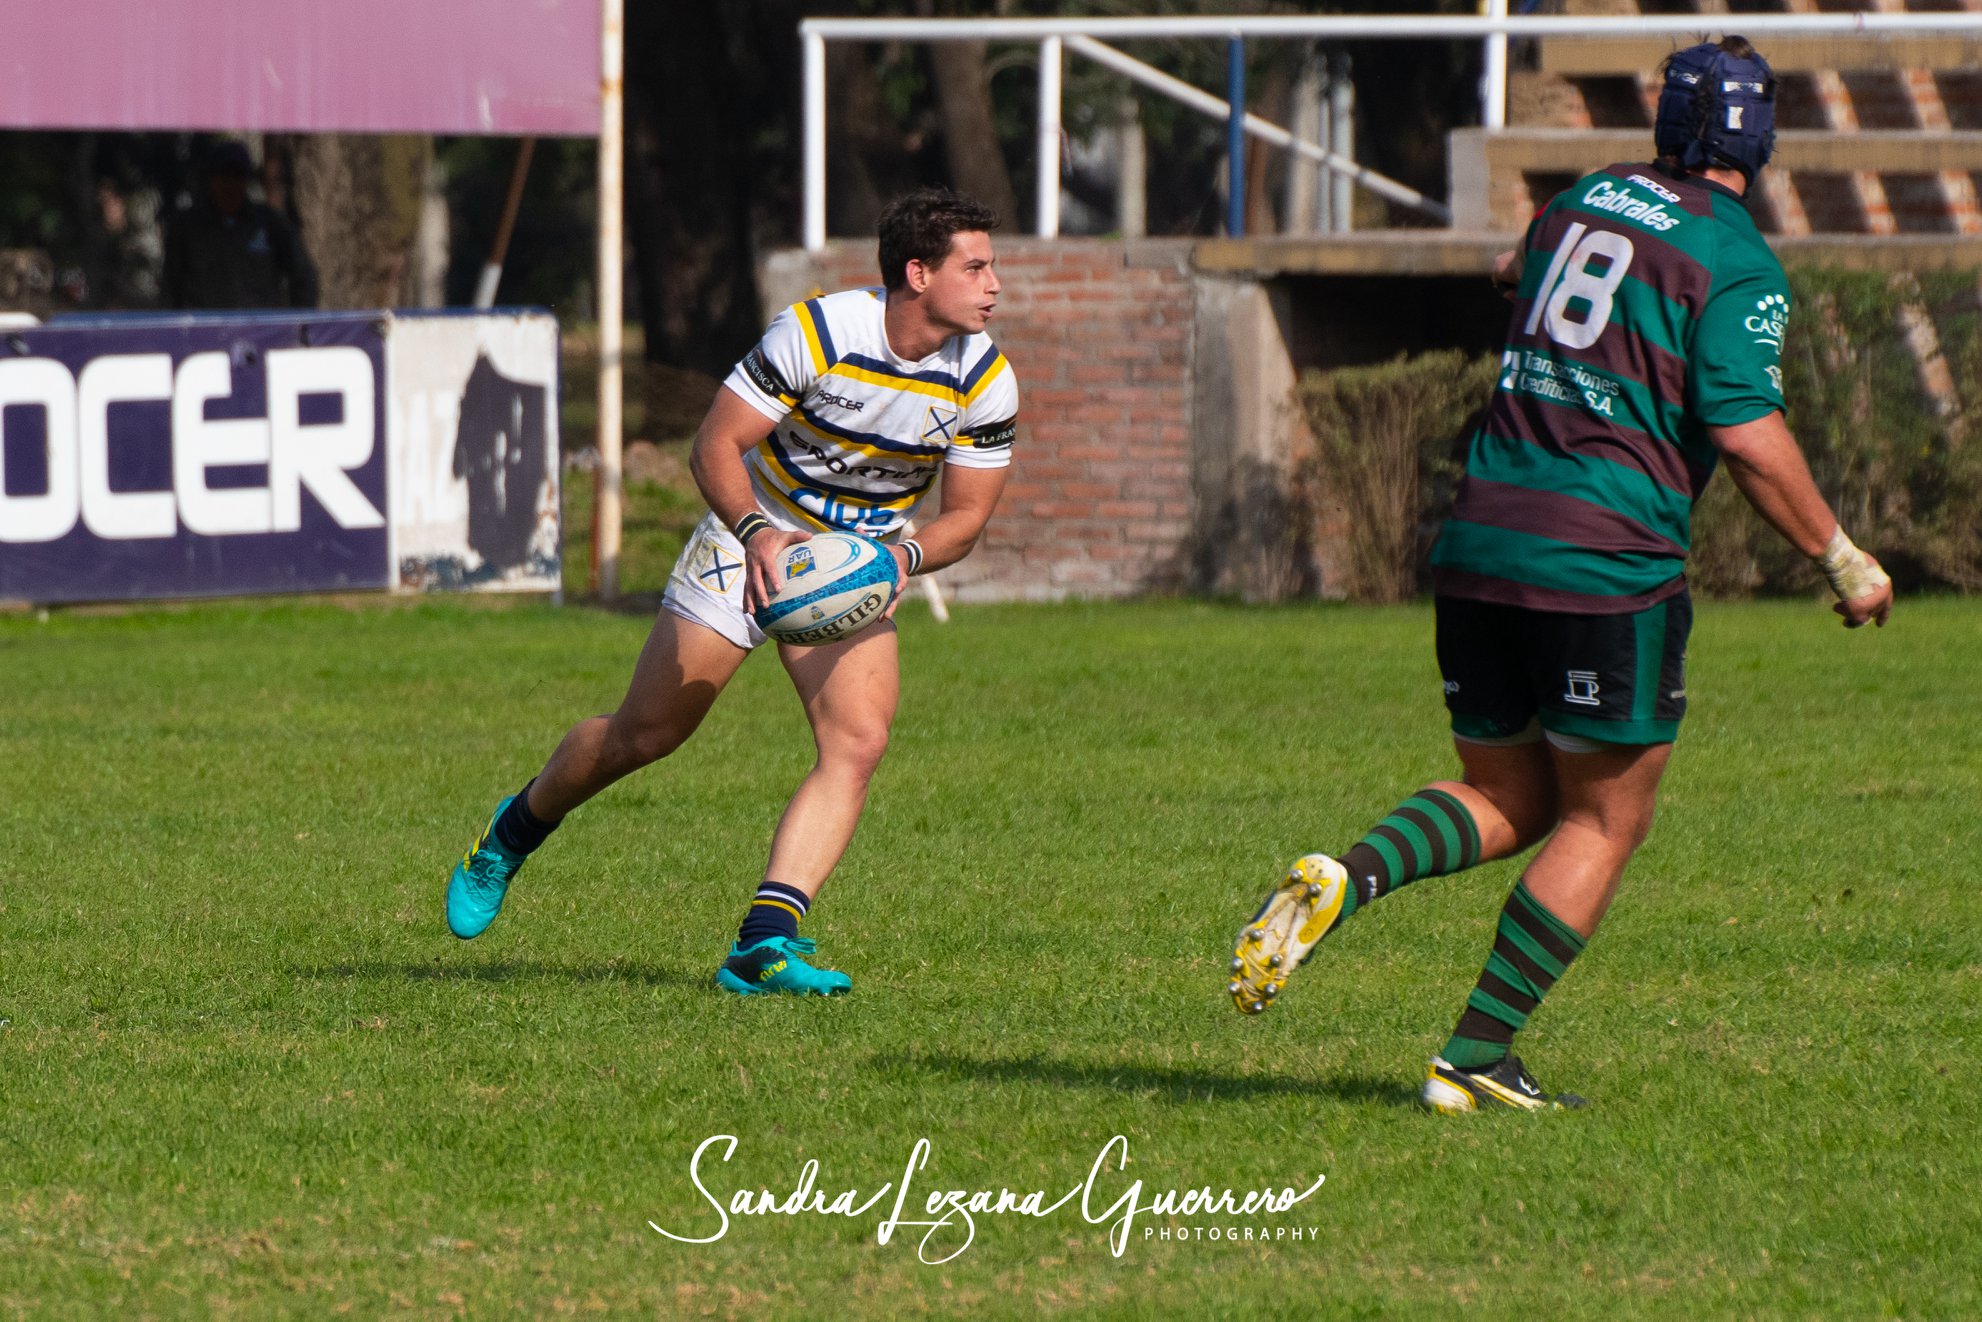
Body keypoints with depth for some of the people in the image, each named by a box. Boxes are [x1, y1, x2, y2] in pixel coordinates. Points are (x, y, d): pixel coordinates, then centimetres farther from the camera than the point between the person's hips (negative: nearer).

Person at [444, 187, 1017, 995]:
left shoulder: (987, 383, -13)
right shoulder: (817, 332, -24)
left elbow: (966, 515, -4)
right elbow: (715, 447, -20)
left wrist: (904, 555, -25)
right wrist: (756, 532, -37)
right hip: (748, 542, -3)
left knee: (858, 743, -20)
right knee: (644, 735, 4)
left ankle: (765, 943, -24)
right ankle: (513, 834, 33)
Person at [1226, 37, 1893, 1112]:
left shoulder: (1587, 198, 13)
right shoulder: (1738, 264, -7)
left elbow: (1518, 277, 35)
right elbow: (1749, 439, -13)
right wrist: (1844, 562, -3)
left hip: (1477, 540, 6)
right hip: (1605, 559, -6)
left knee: (1506, 799, 18)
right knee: (1604, 821, 7)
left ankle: (1342, 881, -10)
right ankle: (1476, 1056, 2)